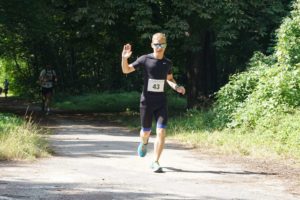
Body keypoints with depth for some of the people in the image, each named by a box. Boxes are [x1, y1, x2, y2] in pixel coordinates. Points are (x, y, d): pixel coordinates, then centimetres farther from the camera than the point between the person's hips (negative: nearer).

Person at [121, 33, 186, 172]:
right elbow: (126, 70, -3)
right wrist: (124, 58, -23)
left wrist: (176, 87, 2)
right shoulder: (145, 59, -7)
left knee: (161, 132, -12)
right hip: (147, 102, -2)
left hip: (161, 102, 2)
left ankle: (155, 163, -3)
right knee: (146, 132, 10)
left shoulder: (168, 63, 4)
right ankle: (144, 143, 48)